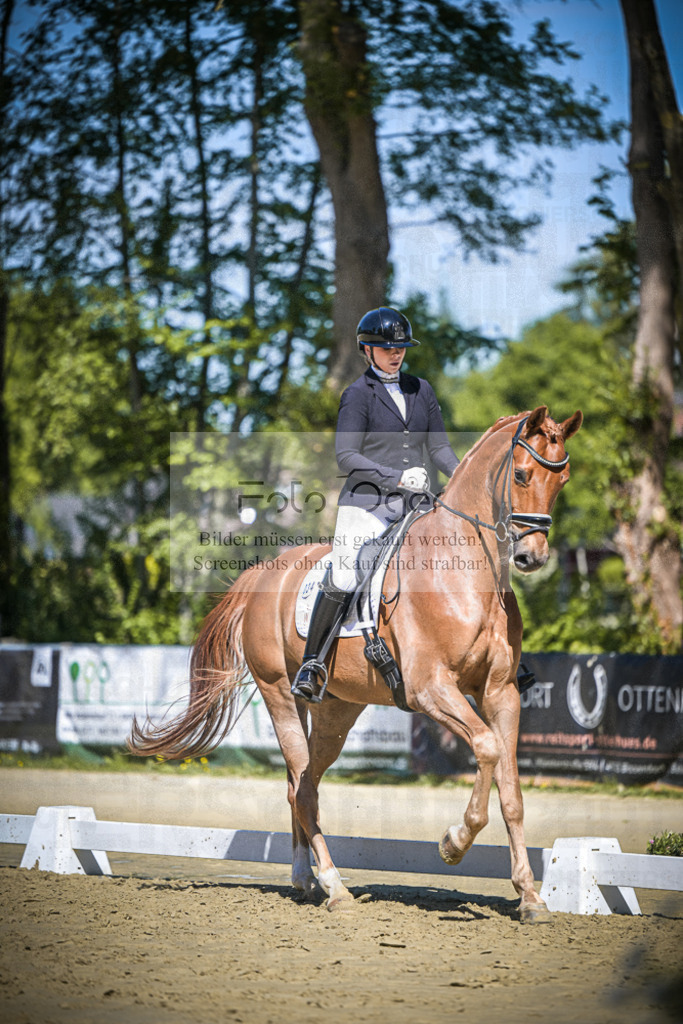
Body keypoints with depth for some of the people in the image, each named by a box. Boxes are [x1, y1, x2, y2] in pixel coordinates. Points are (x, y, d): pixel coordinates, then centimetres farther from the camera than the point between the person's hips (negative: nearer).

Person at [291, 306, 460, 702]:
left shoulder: (421, 389, 15)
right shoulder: (359, 395, -1)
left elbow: (439, 446, 15)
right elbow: (346, 455, -10)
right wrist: (397, 476, -19)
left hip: (414, 503, 5)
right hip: (368, 500, -5)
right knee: (341, 581, -16)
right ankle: (312, 663, -5)